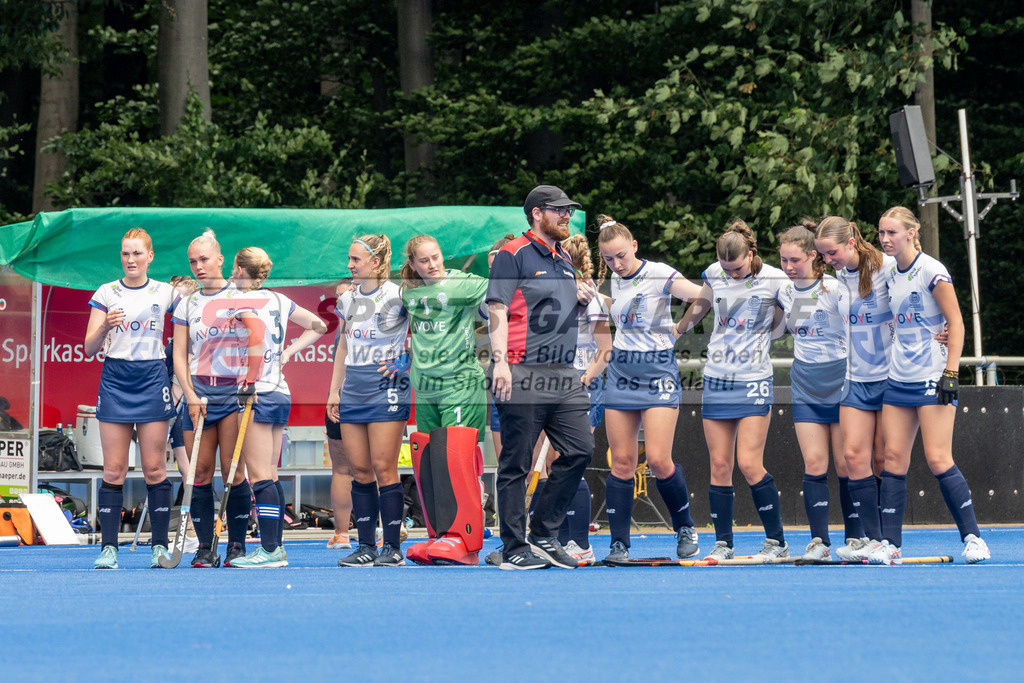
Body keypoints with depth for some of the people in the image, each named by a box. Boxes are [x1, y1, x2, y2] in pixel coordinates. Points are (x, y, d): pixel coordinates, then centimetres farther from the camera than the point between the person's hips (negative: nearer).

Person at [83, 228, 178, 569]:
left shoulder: (166, 292, 5)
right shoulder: (106, 293, 5)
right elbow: (90, 347, 1)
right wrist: (104, 326, -17)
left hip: (152, 378, 0)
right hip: (115, 378, 0)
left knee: (154, 467, -2)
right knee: (113, 470, -2)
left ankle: (160, 545, 4)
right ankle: (108, 547, -1)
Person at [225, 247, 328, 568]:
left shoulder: (245, 301, -8)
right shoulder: (279, 300, 15)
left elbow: (256, 336, -24)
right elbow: (318, 326, 24)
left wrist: (249, 382, -23)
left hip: (258, 395, -8)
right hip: (281, 393, 8)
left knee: (260, 476, -9)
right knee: (271, 475, 10)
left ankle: (269, 550, -11)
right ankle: (276, 546, 10)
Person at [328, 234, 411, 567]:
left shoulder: (397, 295, -6)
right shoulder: (347, 300, 13)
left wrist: (406, 361, -12)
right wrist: (335, 390, 18)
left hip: (387, 390, -6)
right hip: (353, 392, 6)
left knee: (384, 469, -7)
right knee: (360, 471, 4)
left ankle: (392, 547, -1)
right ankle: (365, 546, 8)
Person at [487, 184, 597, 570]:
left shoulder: (565, 261, 21)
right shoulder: (514, 255, -3)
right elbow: (497, 309, -10)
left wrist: (583, 299, 9)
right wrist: (500, 362, -19)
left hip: (562, 375, 8)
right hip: (523, 375, -8)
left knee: (580, 450, 1)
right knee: (516, 463, -3)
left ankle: (543, 535, 12)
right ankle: (514, 549, 1)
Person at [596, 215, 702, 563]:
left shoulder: (659, 274, -10)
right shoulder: (615, 280, 9)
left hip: (658, 376, -5)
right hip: (621, 376, 5)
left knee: (658, 459, -12)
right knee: (622, 462, 1)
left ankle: (685, 527, 11)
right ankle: (619, 543, 5)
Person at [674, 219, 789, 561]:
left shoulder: (774, 279, -8)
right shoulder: (714, 274, 2)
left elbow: (781, 321, 9)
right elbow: (699, 305, 23)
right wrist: (675, 330, 30)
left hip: (754, 382, -4)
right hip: (716, 379, 4)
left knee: (749, 463, -11)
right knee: (719, 465, 2)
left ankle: (777, 541, 1)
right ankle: (722, 543, 10)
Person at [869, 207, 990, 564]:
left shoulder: (931, 271, -10)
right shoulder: (890, 275, 10)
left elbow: (956, 323, -10)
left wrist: (951, 371, -15)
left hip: (932, 379, -7)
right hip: (898, 380, 7)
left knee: (938, 460, -11)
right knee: (893, 458, 0)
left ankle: (972, 537, -2)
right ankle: (890, 543, 2)